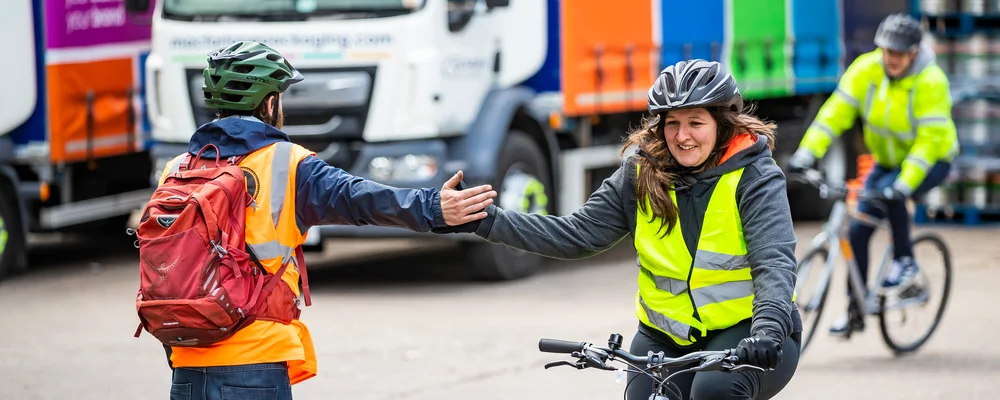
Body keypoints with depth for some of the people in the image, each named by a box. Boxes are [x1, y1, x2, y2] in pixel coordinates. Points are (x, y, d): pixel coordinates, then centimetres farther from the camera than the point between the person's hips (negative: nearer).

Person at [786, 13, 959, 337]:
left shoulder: (930, 82, -27)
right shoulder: (867, 69, -16)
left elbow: (929, 139, -31)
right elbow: (837, 110, -19)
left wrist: (904, 184, -41)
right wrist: (807, 152, -30)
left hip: (932, 161, -5)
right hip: (888, 161, 5)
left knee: (889, 193, -34)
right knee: (858, 230, -3)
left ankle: (905, 261, -11)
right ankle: (855, 312, 10)